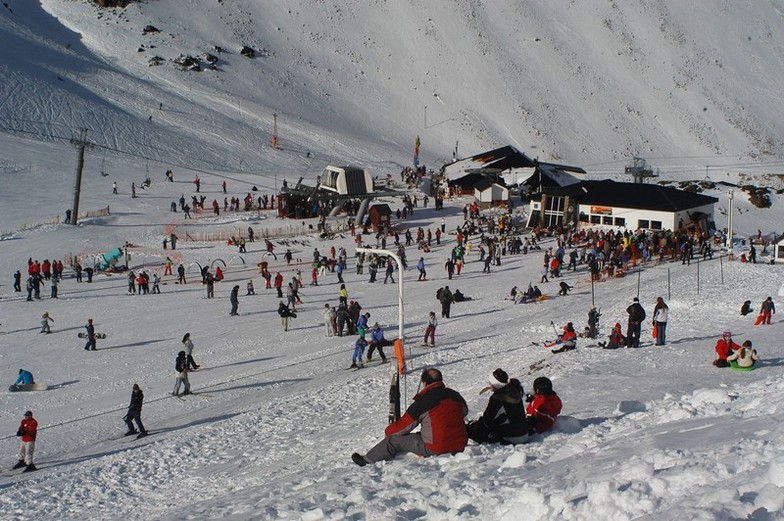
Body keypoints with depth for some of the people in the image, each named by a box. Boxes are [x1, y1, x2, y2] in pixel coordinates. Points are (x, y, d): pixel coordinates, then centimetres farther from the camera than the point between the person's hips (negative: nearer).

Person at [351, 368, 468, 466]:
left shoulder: (422, 403, -14)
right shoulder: (455, 395, 2)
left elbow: (402, 427, -4)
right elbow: (464, 411, 25)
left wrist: (388, 431, 17)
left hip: (436, 450, -6)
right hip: (460, 446, 7)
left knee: (394, 439, 8)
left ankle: (367, 460, 24)